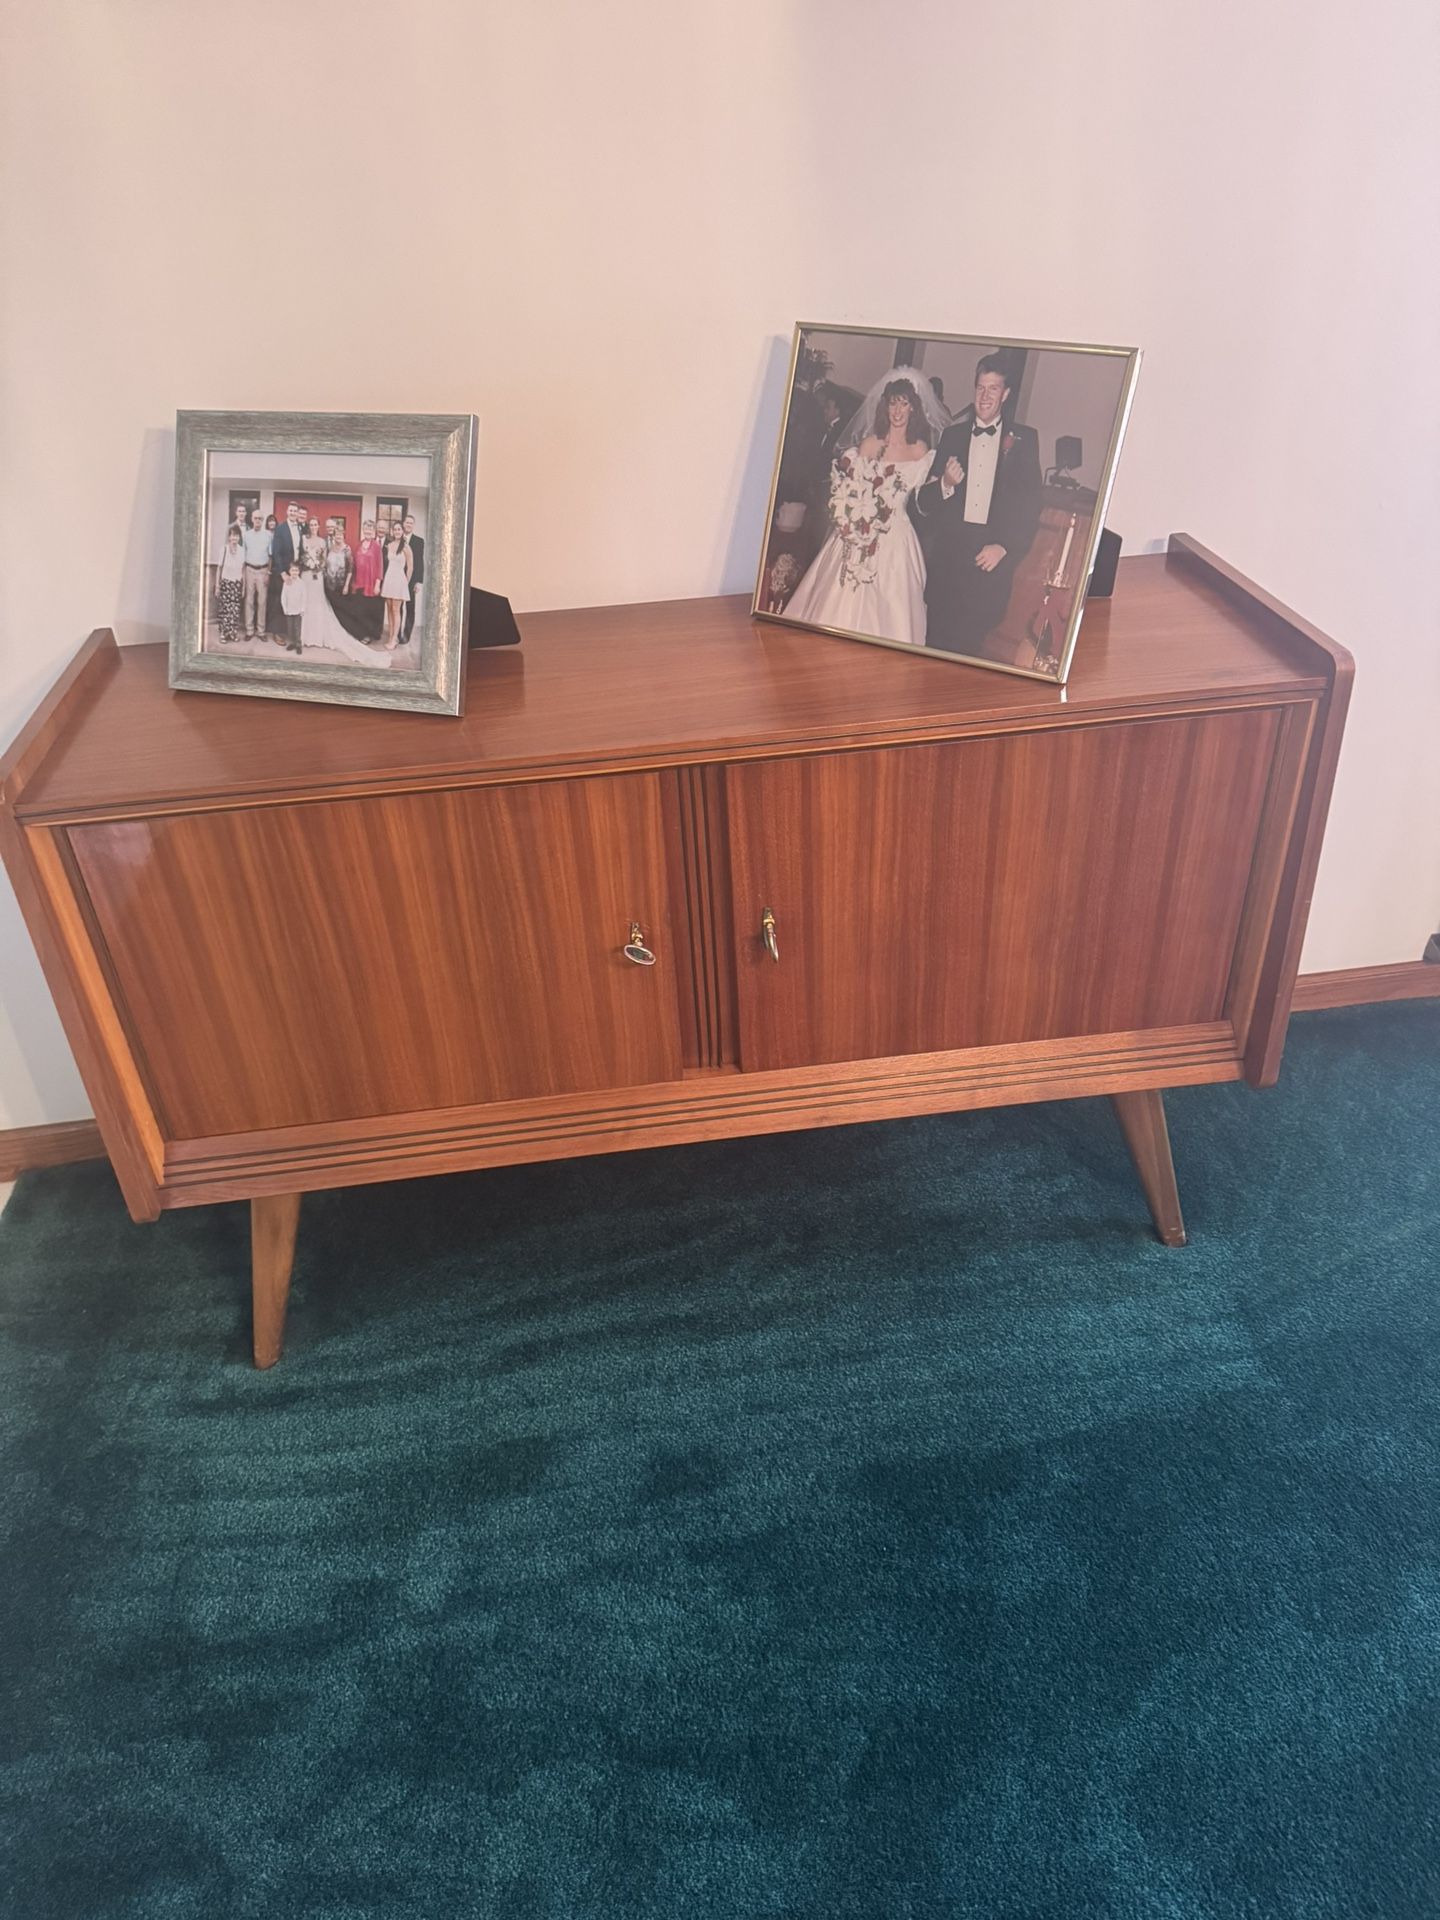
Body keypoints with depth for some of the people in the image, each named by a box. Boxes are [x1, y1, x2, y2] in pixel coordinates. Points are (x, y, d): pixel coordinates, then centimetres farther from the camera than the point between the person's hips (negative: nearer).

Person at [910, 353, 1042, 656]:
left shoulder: (1025, 439, 7)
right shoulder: (952, 435, 12)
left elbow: (1031, 504, 3)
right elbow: (922, 504, 8)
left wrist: (1004, 547, -8)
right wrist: (945, 484, -11)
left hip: (995, 557, -2)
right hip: (949, 552, 2)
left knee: (974, 641, -5)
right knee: (938, 637, 0)